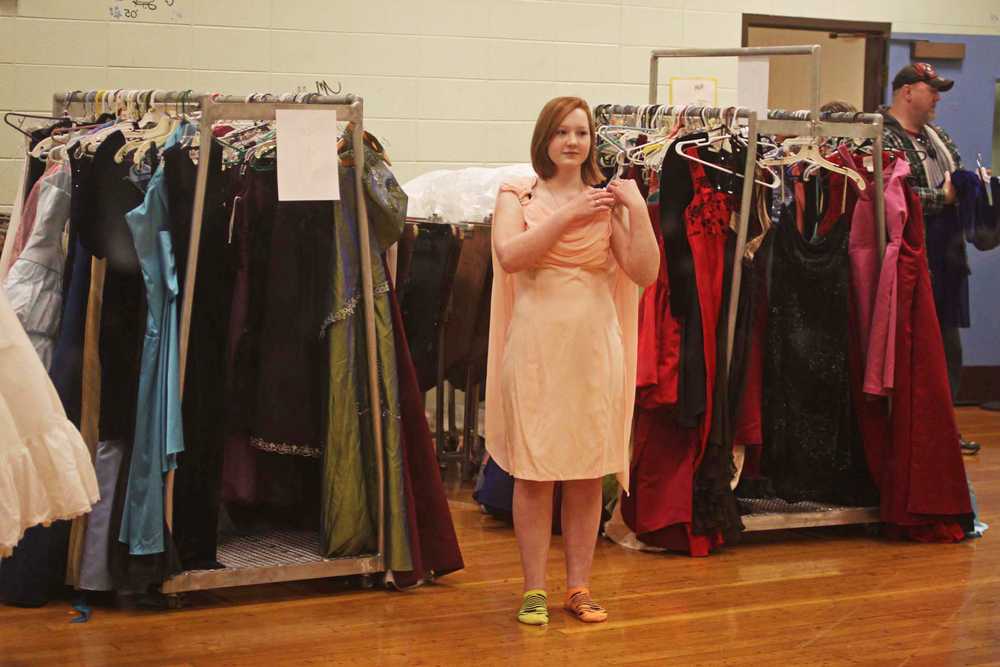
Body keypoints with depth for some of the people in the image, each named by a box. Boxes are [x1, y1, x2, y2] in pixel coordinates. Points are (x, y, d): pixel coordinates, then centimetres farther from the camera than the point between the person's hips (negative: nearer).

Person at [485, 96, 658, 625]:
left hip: (594, 345, 2)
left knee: (588, 471, 6)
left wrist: (638, 210, -10)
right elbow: (509, 255, -15)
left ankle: (579, 587, 17)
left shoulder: (607, 200, 9)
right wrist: (569, 215, -18)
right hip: (536, 345, -2)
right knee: (533, 469, 0)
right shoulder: (517, 196, 4)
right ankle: (534, 589, 11)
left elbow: (644, 272, -1)